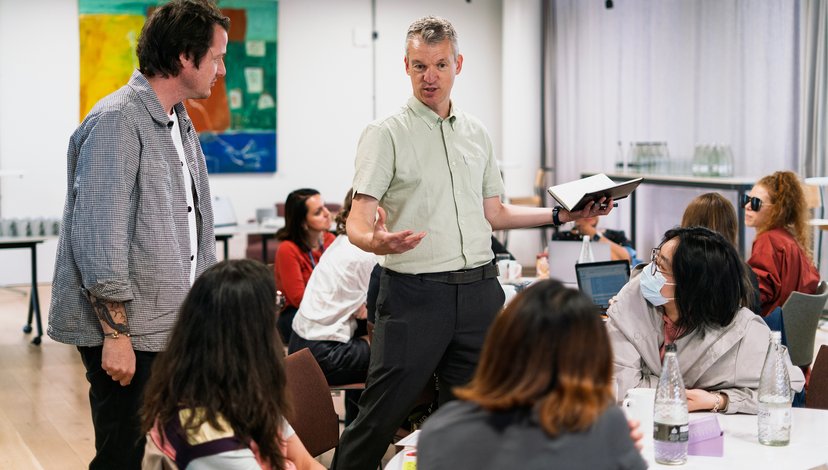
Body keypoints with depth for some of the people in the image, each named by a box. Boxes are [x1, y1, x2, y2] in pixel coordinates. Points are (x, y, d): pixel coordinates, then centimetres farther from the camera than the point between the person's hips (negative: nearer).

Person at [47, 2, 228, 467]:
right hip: (128, 331, -8)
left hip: (175, 325, 9)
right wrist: (116, 334, -20)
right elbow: (98, 235, -19)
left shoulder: (180, 122, 14)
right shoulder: (116, 122, -15)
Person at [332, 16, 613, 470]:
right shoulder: (386, 134, -3)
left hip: (479, 291, 5)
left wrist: (562, 214, 11)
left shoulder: (476, 134, 14)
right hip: (414, 292, -5)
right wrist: (376, 241, -34)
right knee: (380, 418, -4)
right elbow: (358, 222, -11)